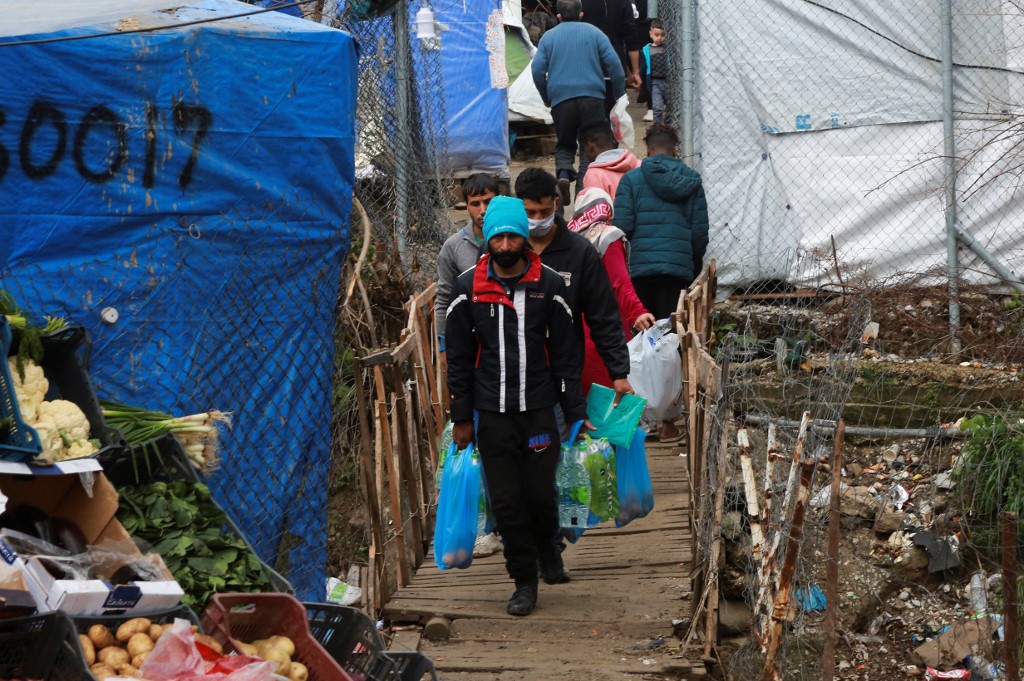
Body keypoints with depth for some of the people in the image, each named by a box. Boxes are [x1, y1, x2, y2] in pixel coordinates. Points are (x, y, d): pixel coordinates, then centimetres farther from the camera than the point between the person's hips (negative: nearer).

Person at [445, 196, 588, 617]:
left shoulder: (549, 286, 1)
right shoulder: (468, 288, 2)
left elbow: (564, 354, 5)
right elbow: (459, 358, 7)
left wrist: (576, 412, 3)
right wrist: (461, 418, 5)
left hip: (539, 409, 0)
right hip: (492, 413, 1)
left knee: (541, 492, 1)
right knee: (506, 500, 1)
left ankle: (547, 548, 32)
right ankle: (524, 580, 14)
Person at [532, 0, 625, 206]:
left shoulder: (548, 37, 9)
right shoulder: (594, 33, 7)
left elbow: (537, 70, 3)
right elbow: (614, 64, 1)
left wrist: (546, 98, 16)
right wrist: (619, 95, 9)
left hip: (560, 98, 1)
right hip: (592, 96, -1)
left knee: (564, 144, 15)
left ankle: (563, 173, -13)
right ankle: (584, 187, -6)